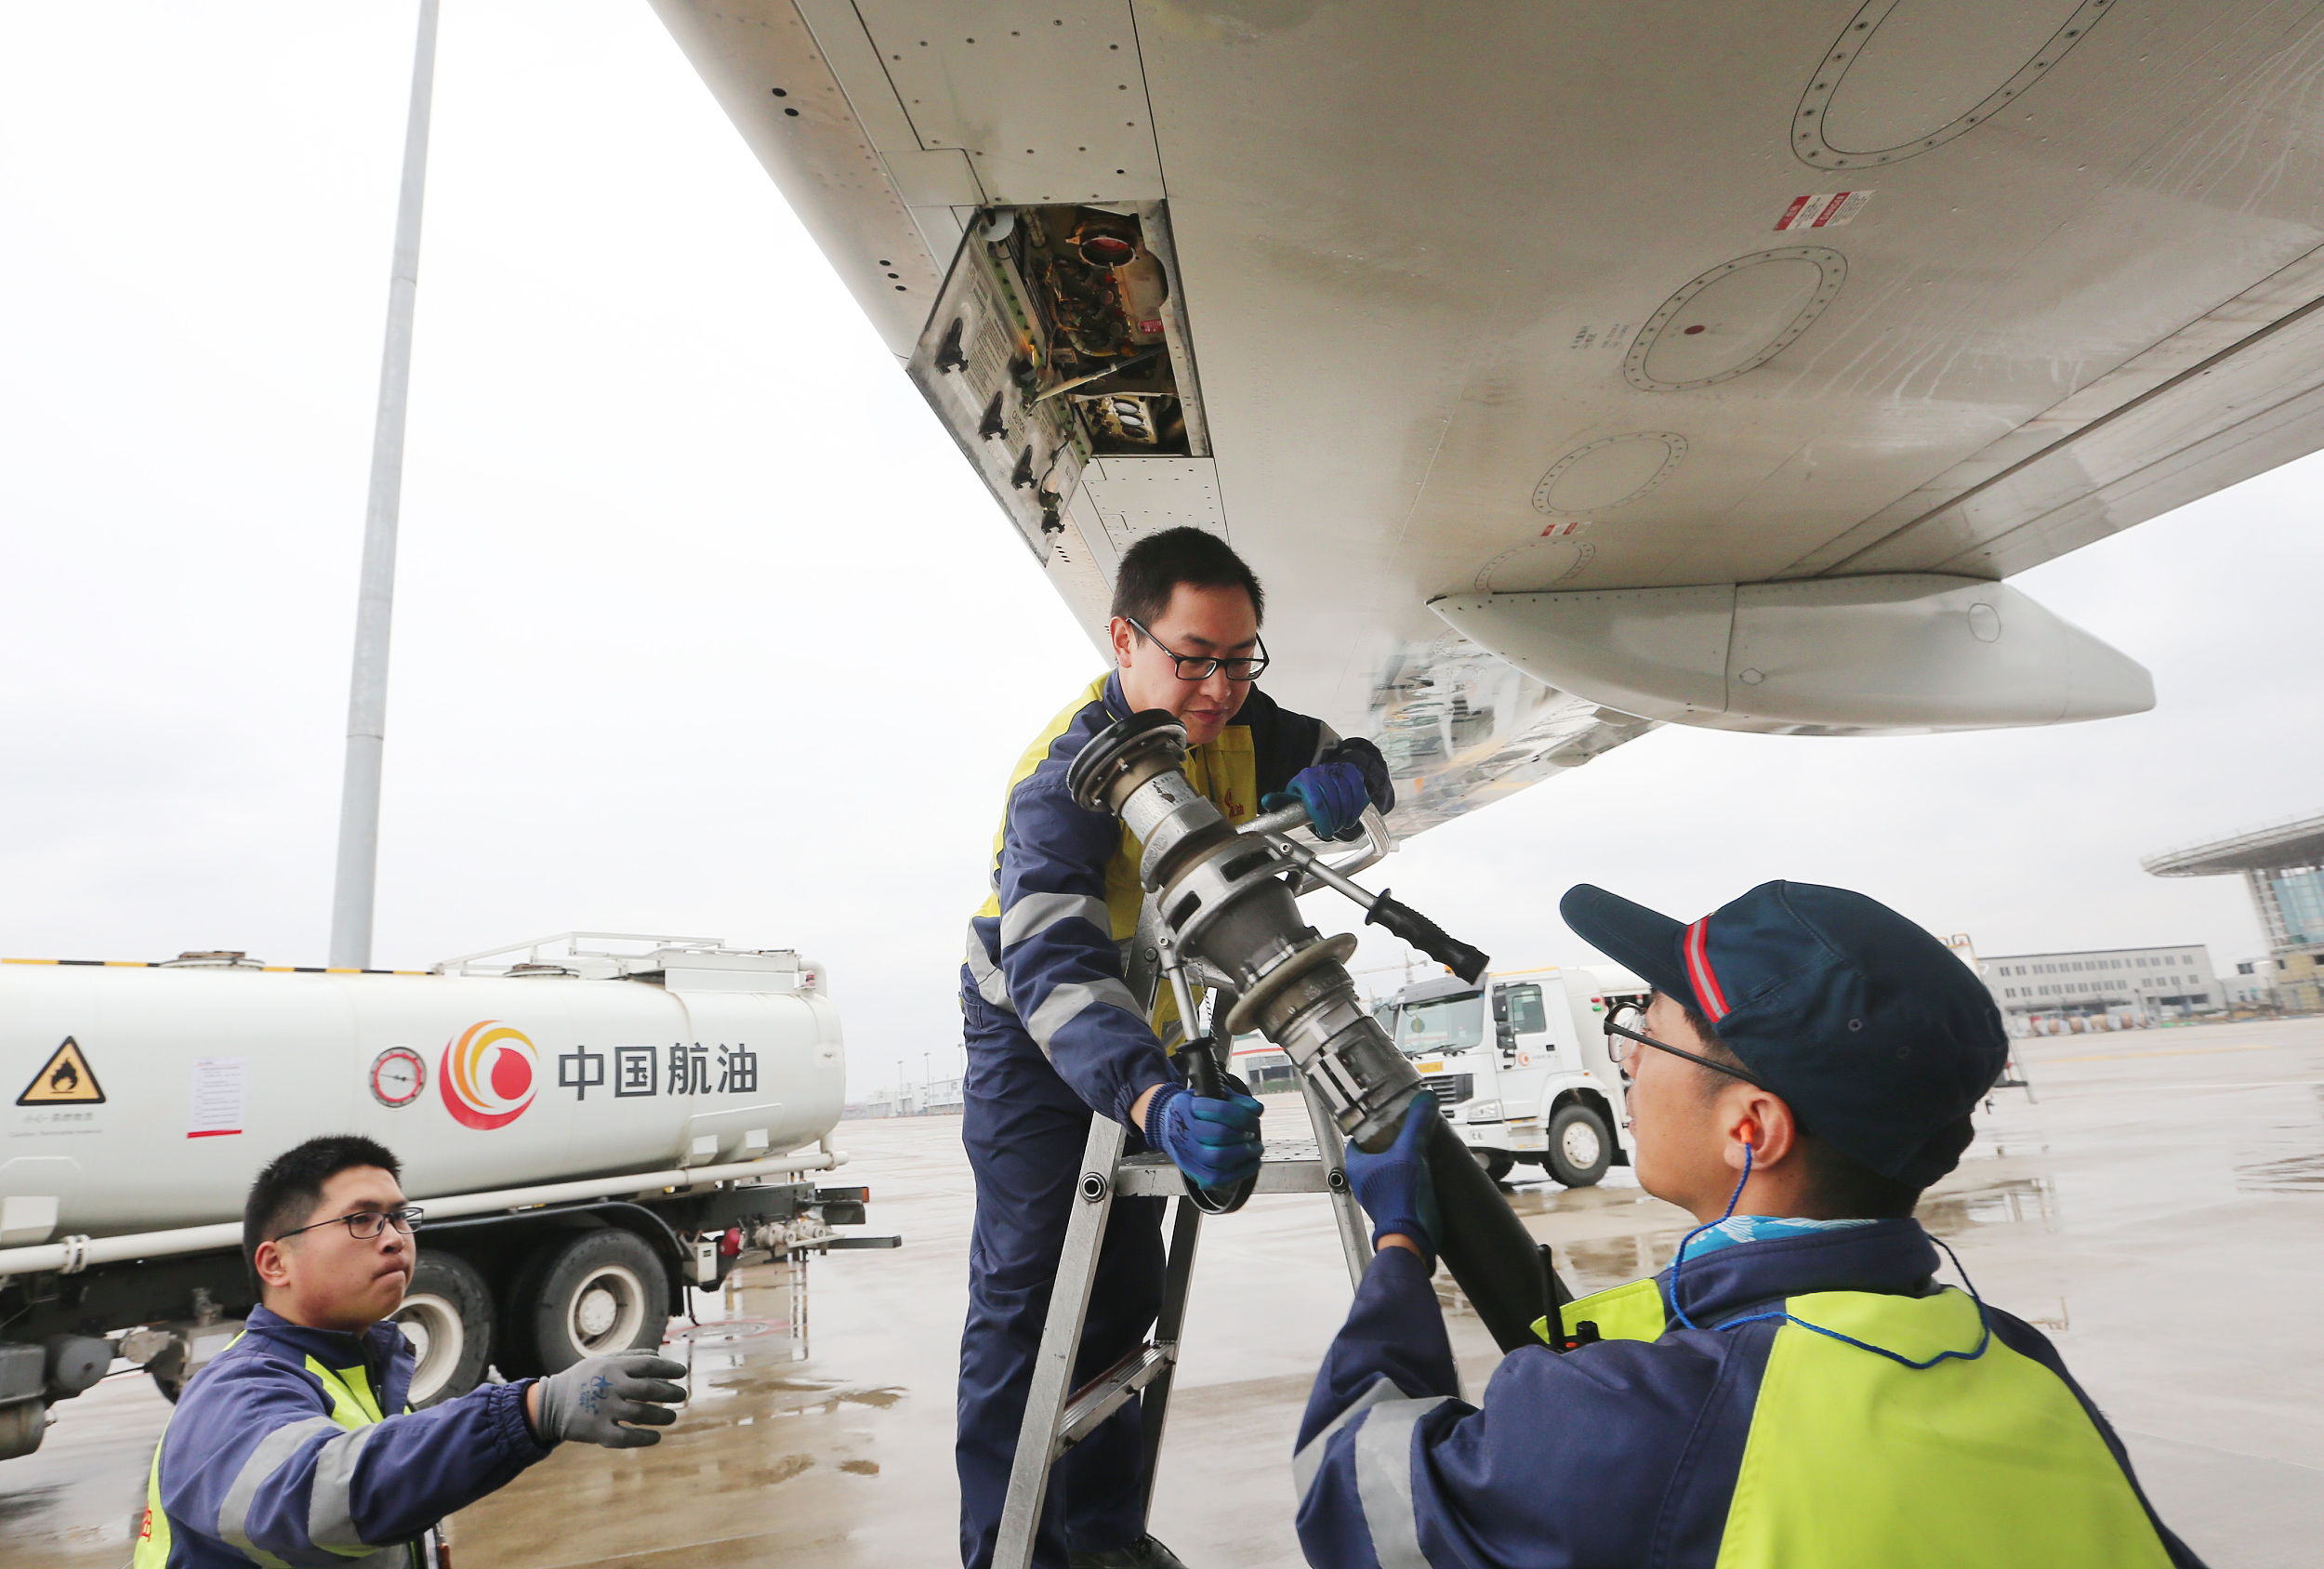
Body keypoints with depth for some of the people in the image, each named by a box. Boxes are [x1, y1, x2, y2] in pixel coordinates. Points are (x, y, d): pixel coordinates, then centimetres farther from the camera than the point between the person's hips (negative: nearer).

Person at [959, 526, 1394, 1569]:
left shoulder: (1234, 720, -13)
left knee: (1124, 1288, 12)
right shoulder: (1063, 776, -33)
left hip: (1144, 1029, 6)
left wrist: (1341, 781, -28)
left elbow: (1361, 768, -1)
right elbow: (1053, 970, -46)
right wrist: (1156, 1104, -64)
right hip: (1035, 1034, -6)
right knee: (1025, 1290, -6)